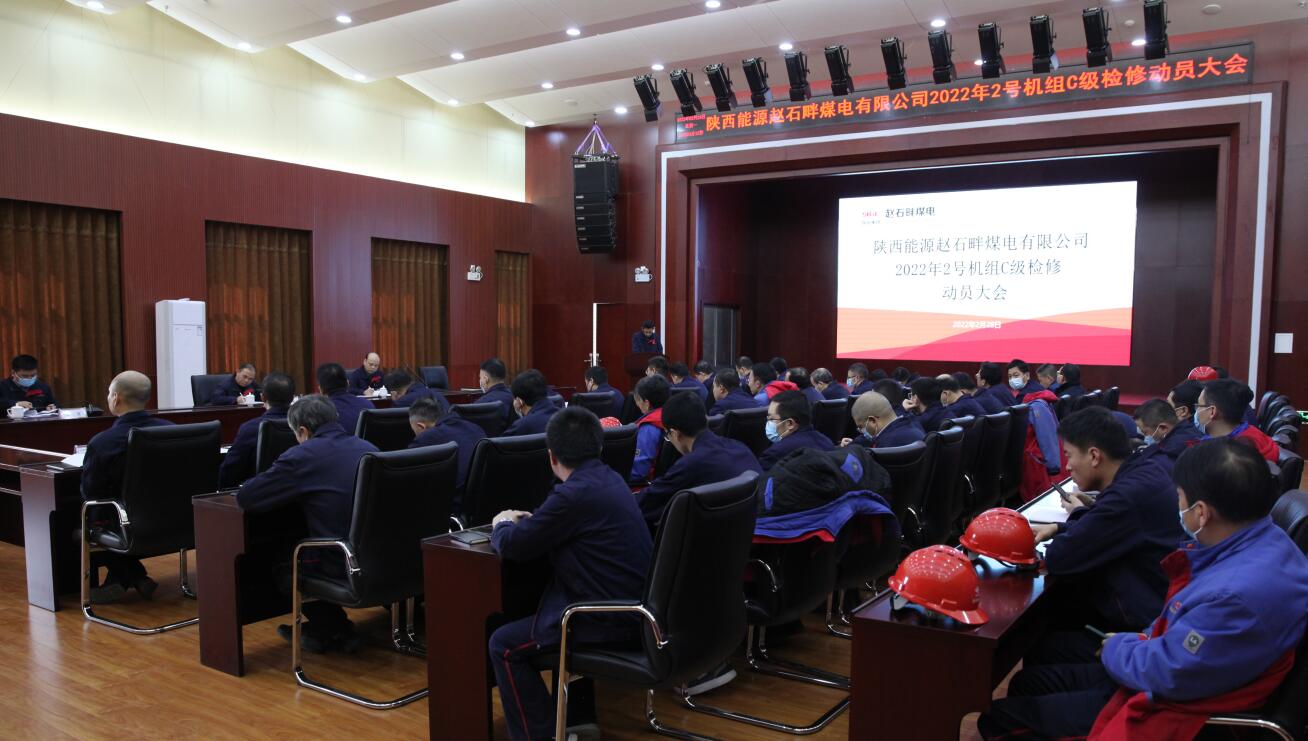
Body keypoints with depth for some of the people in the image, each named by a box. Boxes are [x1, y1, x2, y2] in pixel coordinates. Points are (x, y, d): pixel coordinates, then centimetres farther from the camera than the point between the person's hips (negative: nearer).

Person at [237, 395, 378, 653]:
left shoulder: (302, 456, -10)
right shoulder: (368, 448, 9)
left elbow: (244, 497, -5)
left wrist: (290, 490, 13)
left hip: (345, 564, -7)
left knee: (283, 566, 26)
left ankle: (337, 631, 34)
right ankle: (323, 627, 40)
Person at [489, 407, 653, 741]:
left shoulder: (575, 493, -20)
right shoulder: (610, 479, 8)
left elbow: (513, 546, -11)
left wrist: (502, 525, 10)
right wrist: (527, 520, 18)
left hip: (611, 618, -9)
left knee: (504, 645, 3)